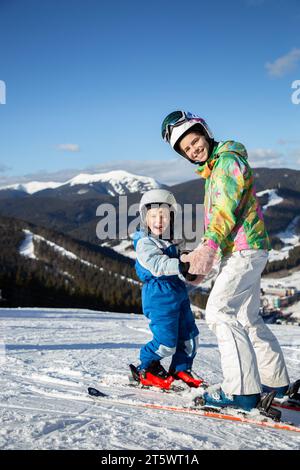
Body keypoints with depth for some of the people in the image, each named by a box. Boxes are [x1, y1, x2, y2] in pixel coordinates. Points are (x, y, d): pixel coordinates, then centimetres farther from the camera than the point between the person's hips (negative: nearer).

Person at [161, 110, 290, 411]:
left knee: (219, 312, -16)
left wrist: (209, 246, -32)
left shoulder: (228, 160, -8)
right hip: (237, 251, 10)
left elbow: (227, 207, -22)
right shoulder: (212, 171, 22)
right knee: (247, 318, 14)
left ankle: (242, 390, -20)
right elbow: (213, 218, 25)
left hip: (245, 249, -10)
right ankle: (275, 381, 23)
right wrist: (201, 260, 17)